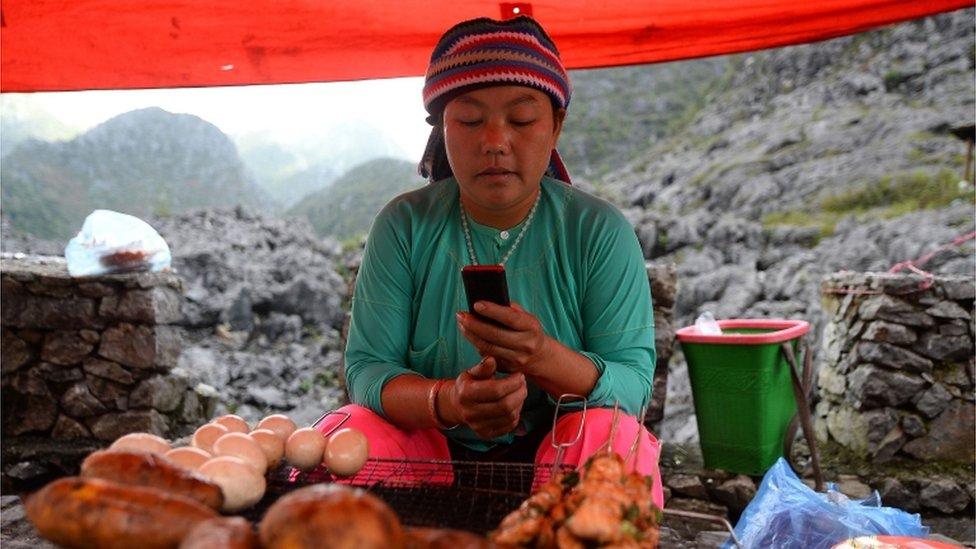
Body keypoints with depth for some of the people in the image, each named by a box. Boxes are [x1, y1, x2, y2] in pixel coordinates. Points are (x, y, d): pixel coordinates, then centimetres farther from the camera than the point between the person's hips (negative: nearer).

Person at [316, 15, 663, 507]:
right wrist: (446, 400, -31)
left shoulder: (600, 232, -7)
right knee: (346, 435, -27)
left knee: (610, 435, -31)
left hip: (558, 449, 0)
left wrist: (546, 360, -35)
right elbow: (366, 368, -9)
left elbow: (634, 382, -12)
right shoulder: (404, 225, -4)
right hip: (429, 449, 1)